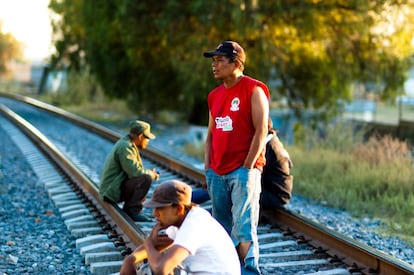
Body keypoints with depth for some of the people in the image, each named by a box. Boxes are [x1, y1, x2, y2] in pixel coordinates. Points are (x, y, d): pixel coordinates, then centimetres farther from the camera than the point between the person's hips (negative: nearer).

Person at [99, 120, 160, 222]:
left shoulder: (126, 144, 15)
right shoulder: (125, 147, -18)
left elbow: (134, 170, 22)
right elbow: (135, 172, -25)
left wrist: (150, 172, 7)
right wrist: (152, 174, -7)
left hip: (113, 187, 11)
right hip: (113, 191, -11)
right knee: (146, 179, -25)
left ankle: (128, 210, 12)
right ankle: (132, 210, -13)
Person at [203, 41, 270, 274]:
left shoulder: (254, 90, -6)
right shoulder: (215, 95, 15)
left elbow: (261, 131, -11)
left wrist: (248, 168, -15)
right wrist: (208, 168, 9)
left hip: (243, 171, -7)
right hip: (217, 174, 7)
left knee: (244, 228, -12)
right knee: (222, 230, 11)